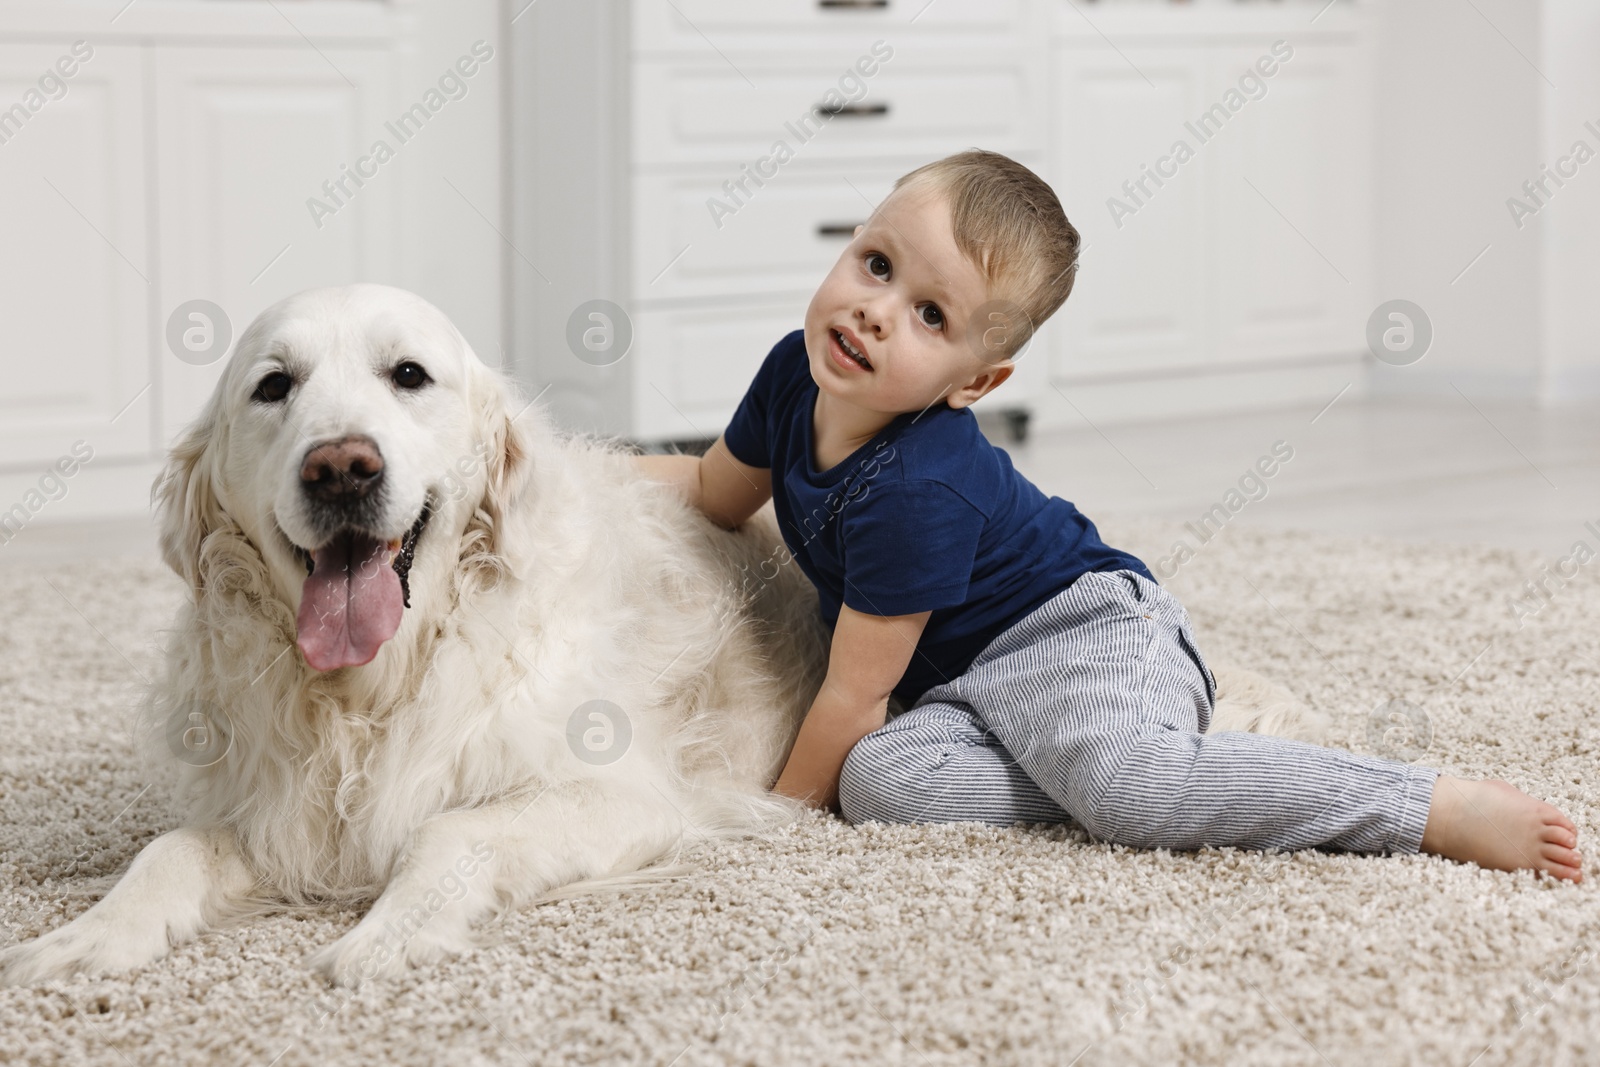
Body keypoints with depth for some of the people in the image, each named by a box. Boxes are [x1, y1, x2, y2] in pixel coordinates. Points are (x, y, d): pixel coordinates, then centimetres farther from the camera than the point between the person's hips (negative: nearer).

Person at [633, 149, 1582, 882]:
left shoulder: (914, 493, -28)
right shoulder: (794, 378, -2)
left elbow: (855, 697, -19)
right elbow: (718, 492, 23)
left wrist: (782, 808, -6)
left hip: (1077, 627, -8)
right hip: (965, 678, 8)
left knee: (1128, 783, -39)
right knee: (878, 781, -25)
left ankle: (1444, 808, -34)